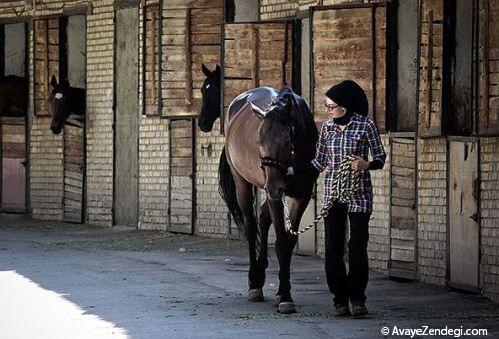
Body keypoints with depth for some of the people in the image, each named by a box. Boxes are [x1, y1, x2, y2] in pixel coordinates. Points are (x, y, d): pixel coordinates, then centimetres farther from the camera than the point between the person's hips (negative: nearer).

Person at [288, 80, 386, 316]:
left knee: (357, 247, -4)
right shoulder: (327, 127, 5)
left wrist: (367, 165, -22)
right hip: (332, 194, 4)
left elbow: (380, 157, -1)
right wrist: (291, 170, 6)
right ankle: (340, 300, 9)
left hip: (359, 194, -4)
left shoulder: (365, 125, -7)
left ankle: (357, 299, 7)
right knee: (333, 248, 2)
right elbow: (319, 163, 14)